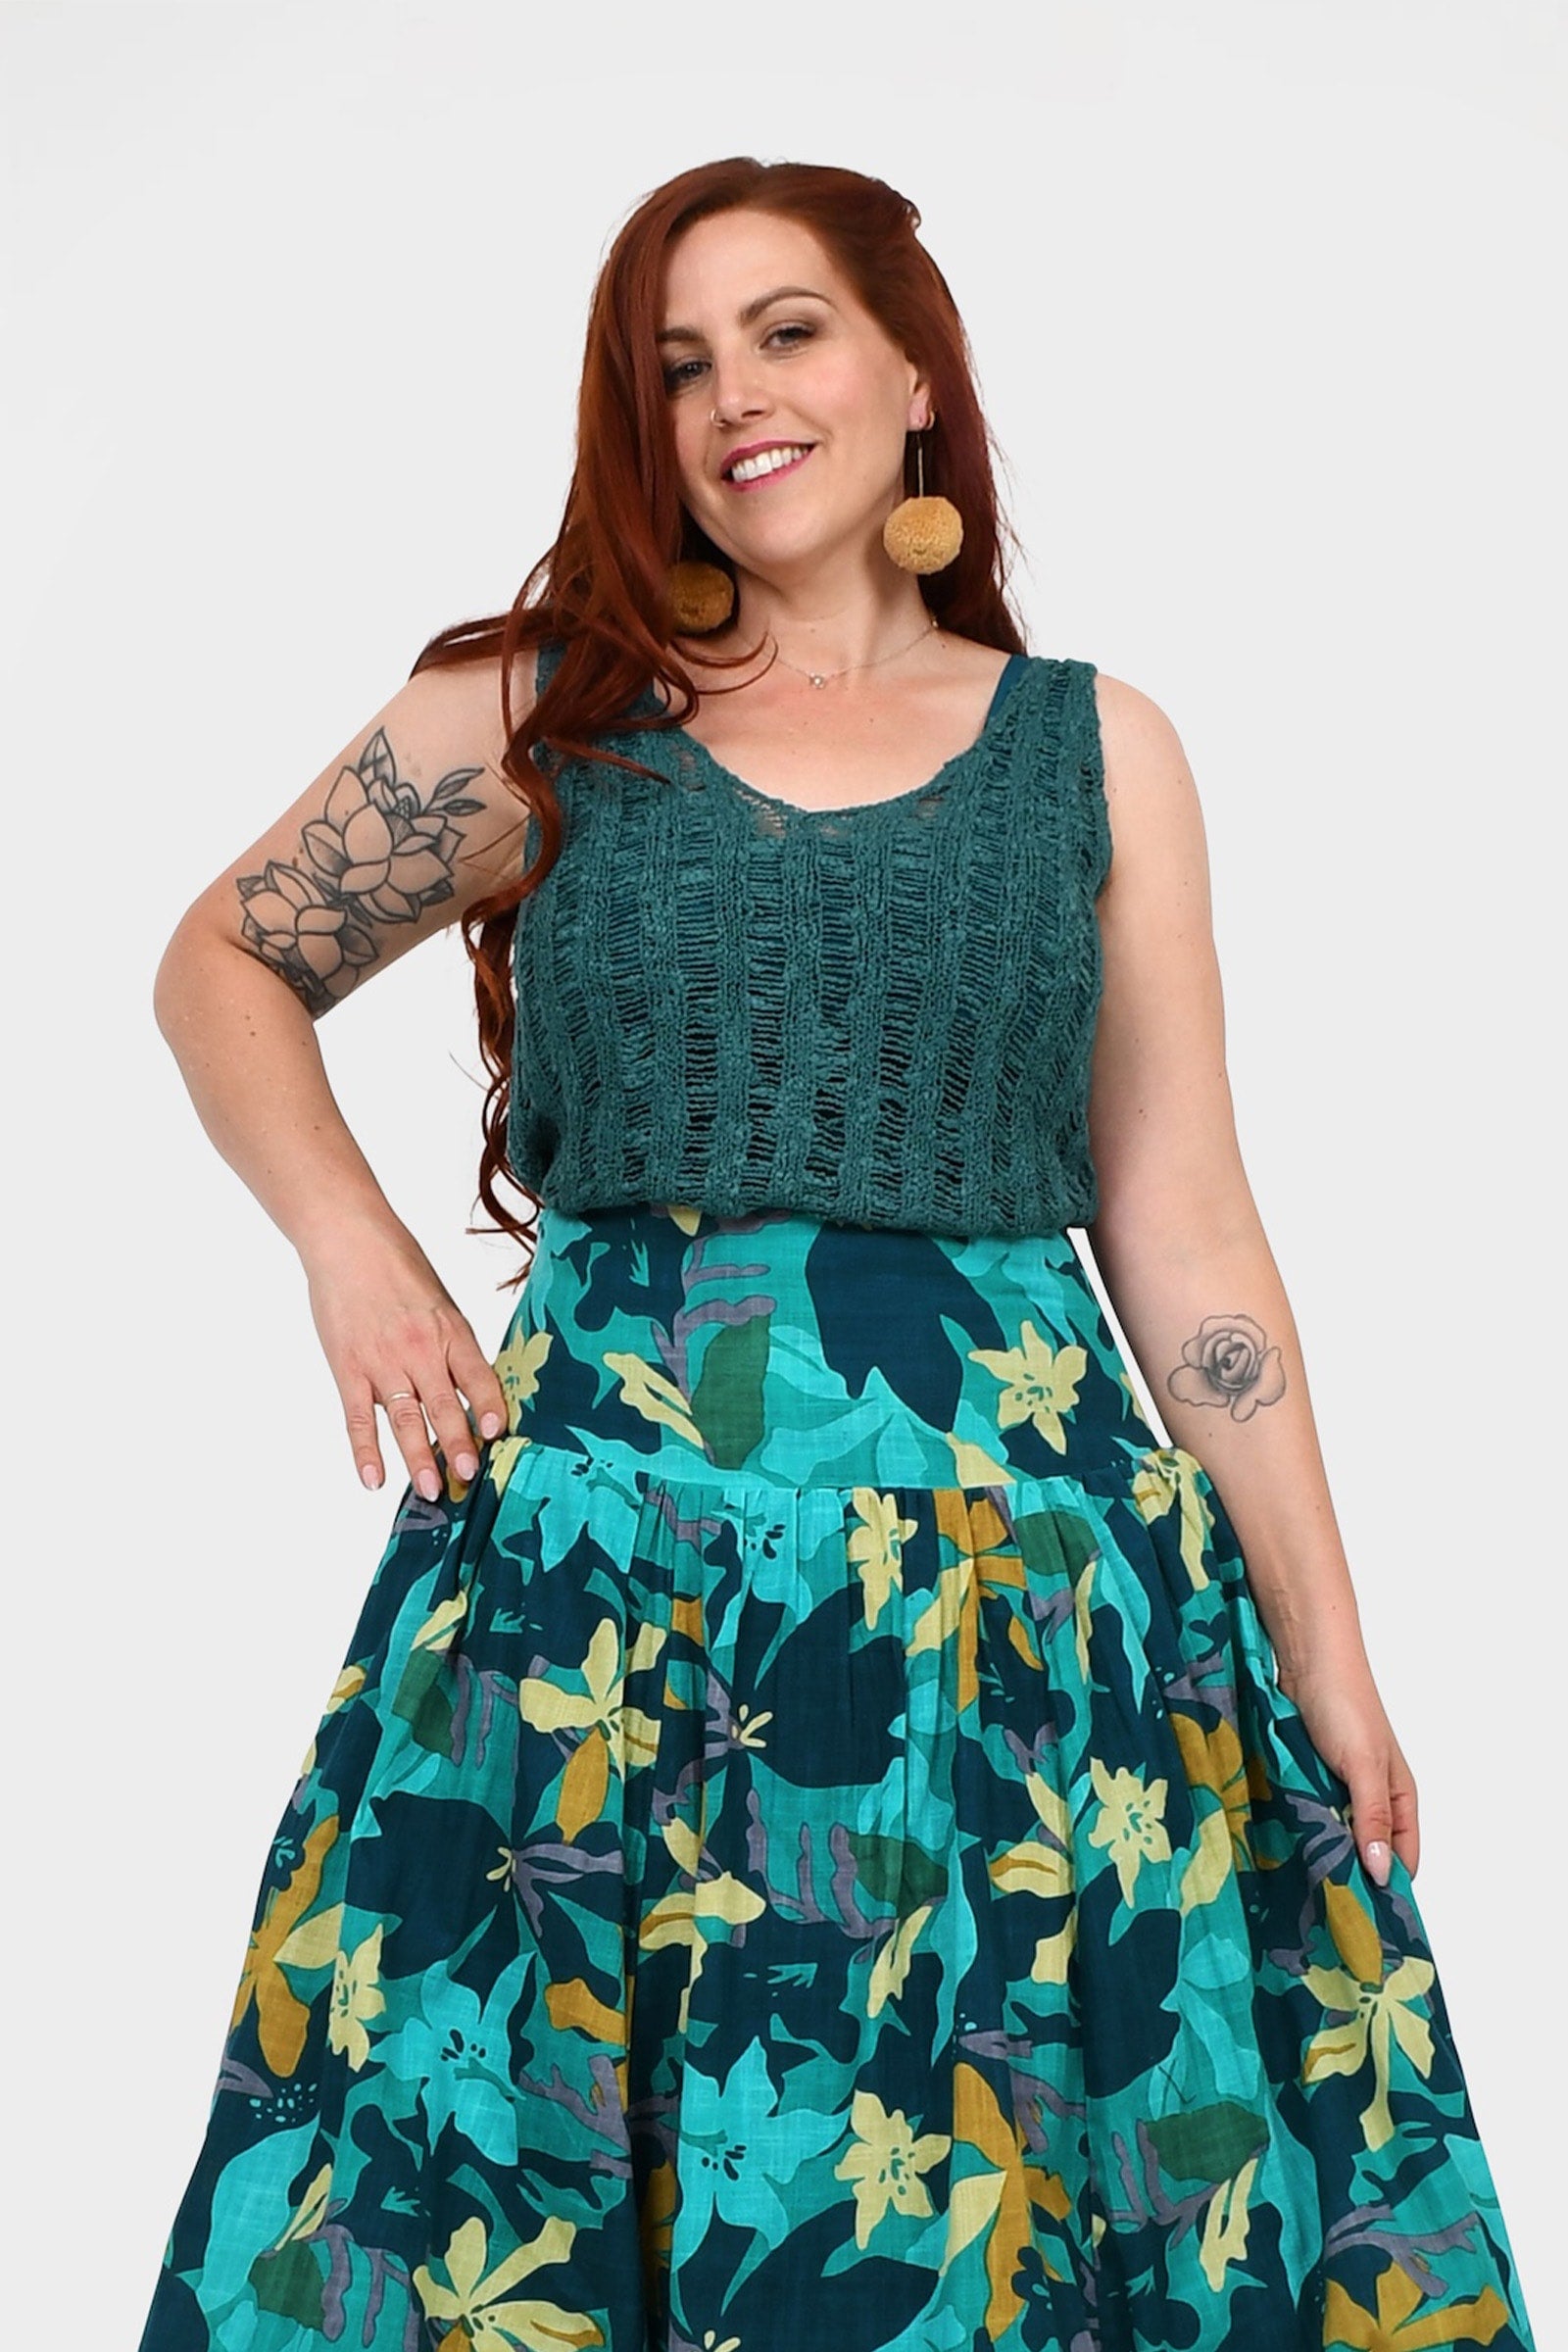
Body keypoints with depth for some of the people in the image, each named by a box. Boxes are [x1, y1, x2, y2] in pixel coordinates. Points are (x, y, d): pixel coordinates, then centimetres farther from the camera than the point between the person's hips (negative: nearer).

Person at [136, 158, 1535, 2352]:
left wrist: (1329, 1658, 4)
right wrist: (351, 1247, 1)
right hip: (605, 1545, 0)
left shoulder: (1094, 749, 8)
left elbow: (1184, 1238, 6)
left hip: (1023, 1567, 0)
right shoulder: (536, 713, 7)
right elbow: (222, 962, 18)